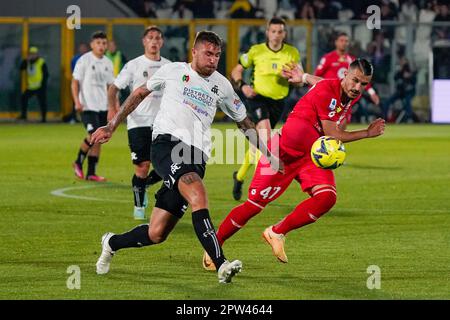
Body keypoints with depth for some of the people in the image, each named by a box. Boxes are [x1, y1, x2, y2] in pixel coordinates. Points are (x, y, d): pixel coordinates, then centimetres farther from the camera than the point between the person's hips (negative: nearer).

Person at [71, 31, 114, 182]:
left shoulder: (108, 63, 12)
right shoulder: (84, 60, -6)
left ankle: (91, 173, 7)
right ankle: (78, 163, 3)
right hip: (88, 106, -6)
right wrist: (77, 101, -17)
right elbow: (75, 82, -6)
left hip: (102, 107, 6)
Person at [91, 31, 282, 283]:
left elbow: (243, 121, 29)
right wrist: (112, 126, 20)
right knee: (198, 195, -33)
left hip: (196, 158, 4)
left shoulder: (222, 85, 18)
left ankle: (112, 243, 26)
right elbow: (140, 94, 21)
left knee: (156, 234, -2)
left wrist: (269, 156, 27)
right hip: (168, 142, -4)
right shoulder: (173, 71, 10)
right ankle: (221, 264, -41)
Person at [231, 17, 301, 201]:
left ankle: (239, 177, 34)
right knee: (265, 136, -27)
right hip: (258, 97, -3)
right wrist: (242, 86, -13)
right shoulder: (256, 51, -3)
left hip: (278, 101, 3)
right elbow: (236, 71, 6)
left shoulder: (292, 53, 1)